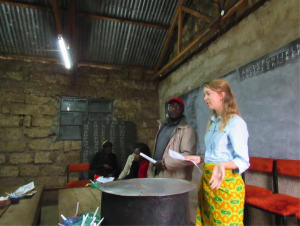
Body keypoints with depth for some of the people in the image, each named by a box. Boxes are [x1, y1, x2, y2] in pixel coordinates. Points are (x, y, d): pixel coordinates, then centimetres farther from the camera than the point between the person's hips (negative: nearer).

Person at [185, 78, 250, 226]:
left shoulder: (235, 122, -12)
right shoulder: (213, 122, 12)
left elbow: (243, 161, -16)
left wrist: (222, 164, -32)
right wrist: (200, 159, 12)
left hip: (226, 182, -7)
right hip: (207, 180, 8)